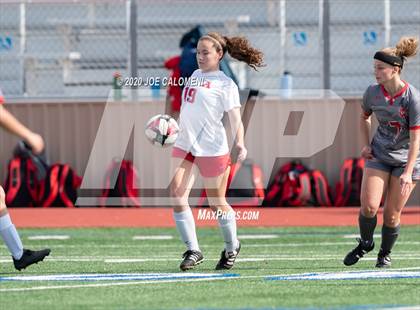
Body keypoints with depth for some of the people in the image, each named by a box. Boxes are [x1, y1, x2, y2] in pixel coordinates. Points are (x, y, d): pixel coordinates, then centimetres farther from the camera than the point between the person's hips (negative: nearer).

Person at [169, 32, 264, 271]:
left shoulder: (226, 84, -7)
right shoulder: (195, 75, 13)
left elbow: (235, 118, -13)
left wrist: (239, 143, -28)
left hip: (212, 148, -6)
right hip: (184, 144, 6)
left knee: (217, 203, 4)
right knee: (177, 193, -11)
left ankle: (232, 247, 28)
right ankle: (193, 250, -4)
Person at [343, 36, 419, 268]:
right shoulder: (372, 93, -8)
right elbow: (364, 117, 16)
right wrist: (366, 144, 2)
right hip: (379, 155, 3)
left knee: (392, 214, -1)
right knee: (369, 205, -11)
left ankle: (385, 253, 23)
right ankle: (365, 243, 16)